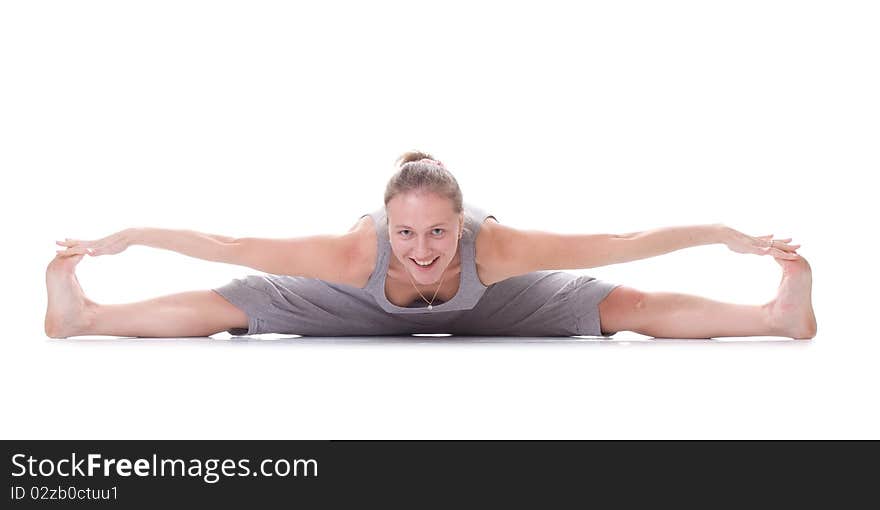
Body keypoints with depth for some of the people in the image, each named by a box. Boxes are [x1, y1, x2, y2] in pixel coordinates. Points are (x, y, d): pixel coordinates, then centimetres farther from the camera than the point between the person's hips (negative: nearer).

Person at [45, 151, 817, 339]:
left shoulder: (496, 247, -46)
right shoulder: (354, 253, -44)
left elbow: (622, 243, -41)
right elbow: (228, 246, -37)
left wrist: (727, 235, -40)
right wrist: (126, 236, -33)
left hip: (486, 303, 0)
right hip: (368, 306, 0)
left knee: (623, 306, -9)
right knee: (230, 307, -3)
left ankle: (780, 315, 3)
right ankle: (84, 317, 15)